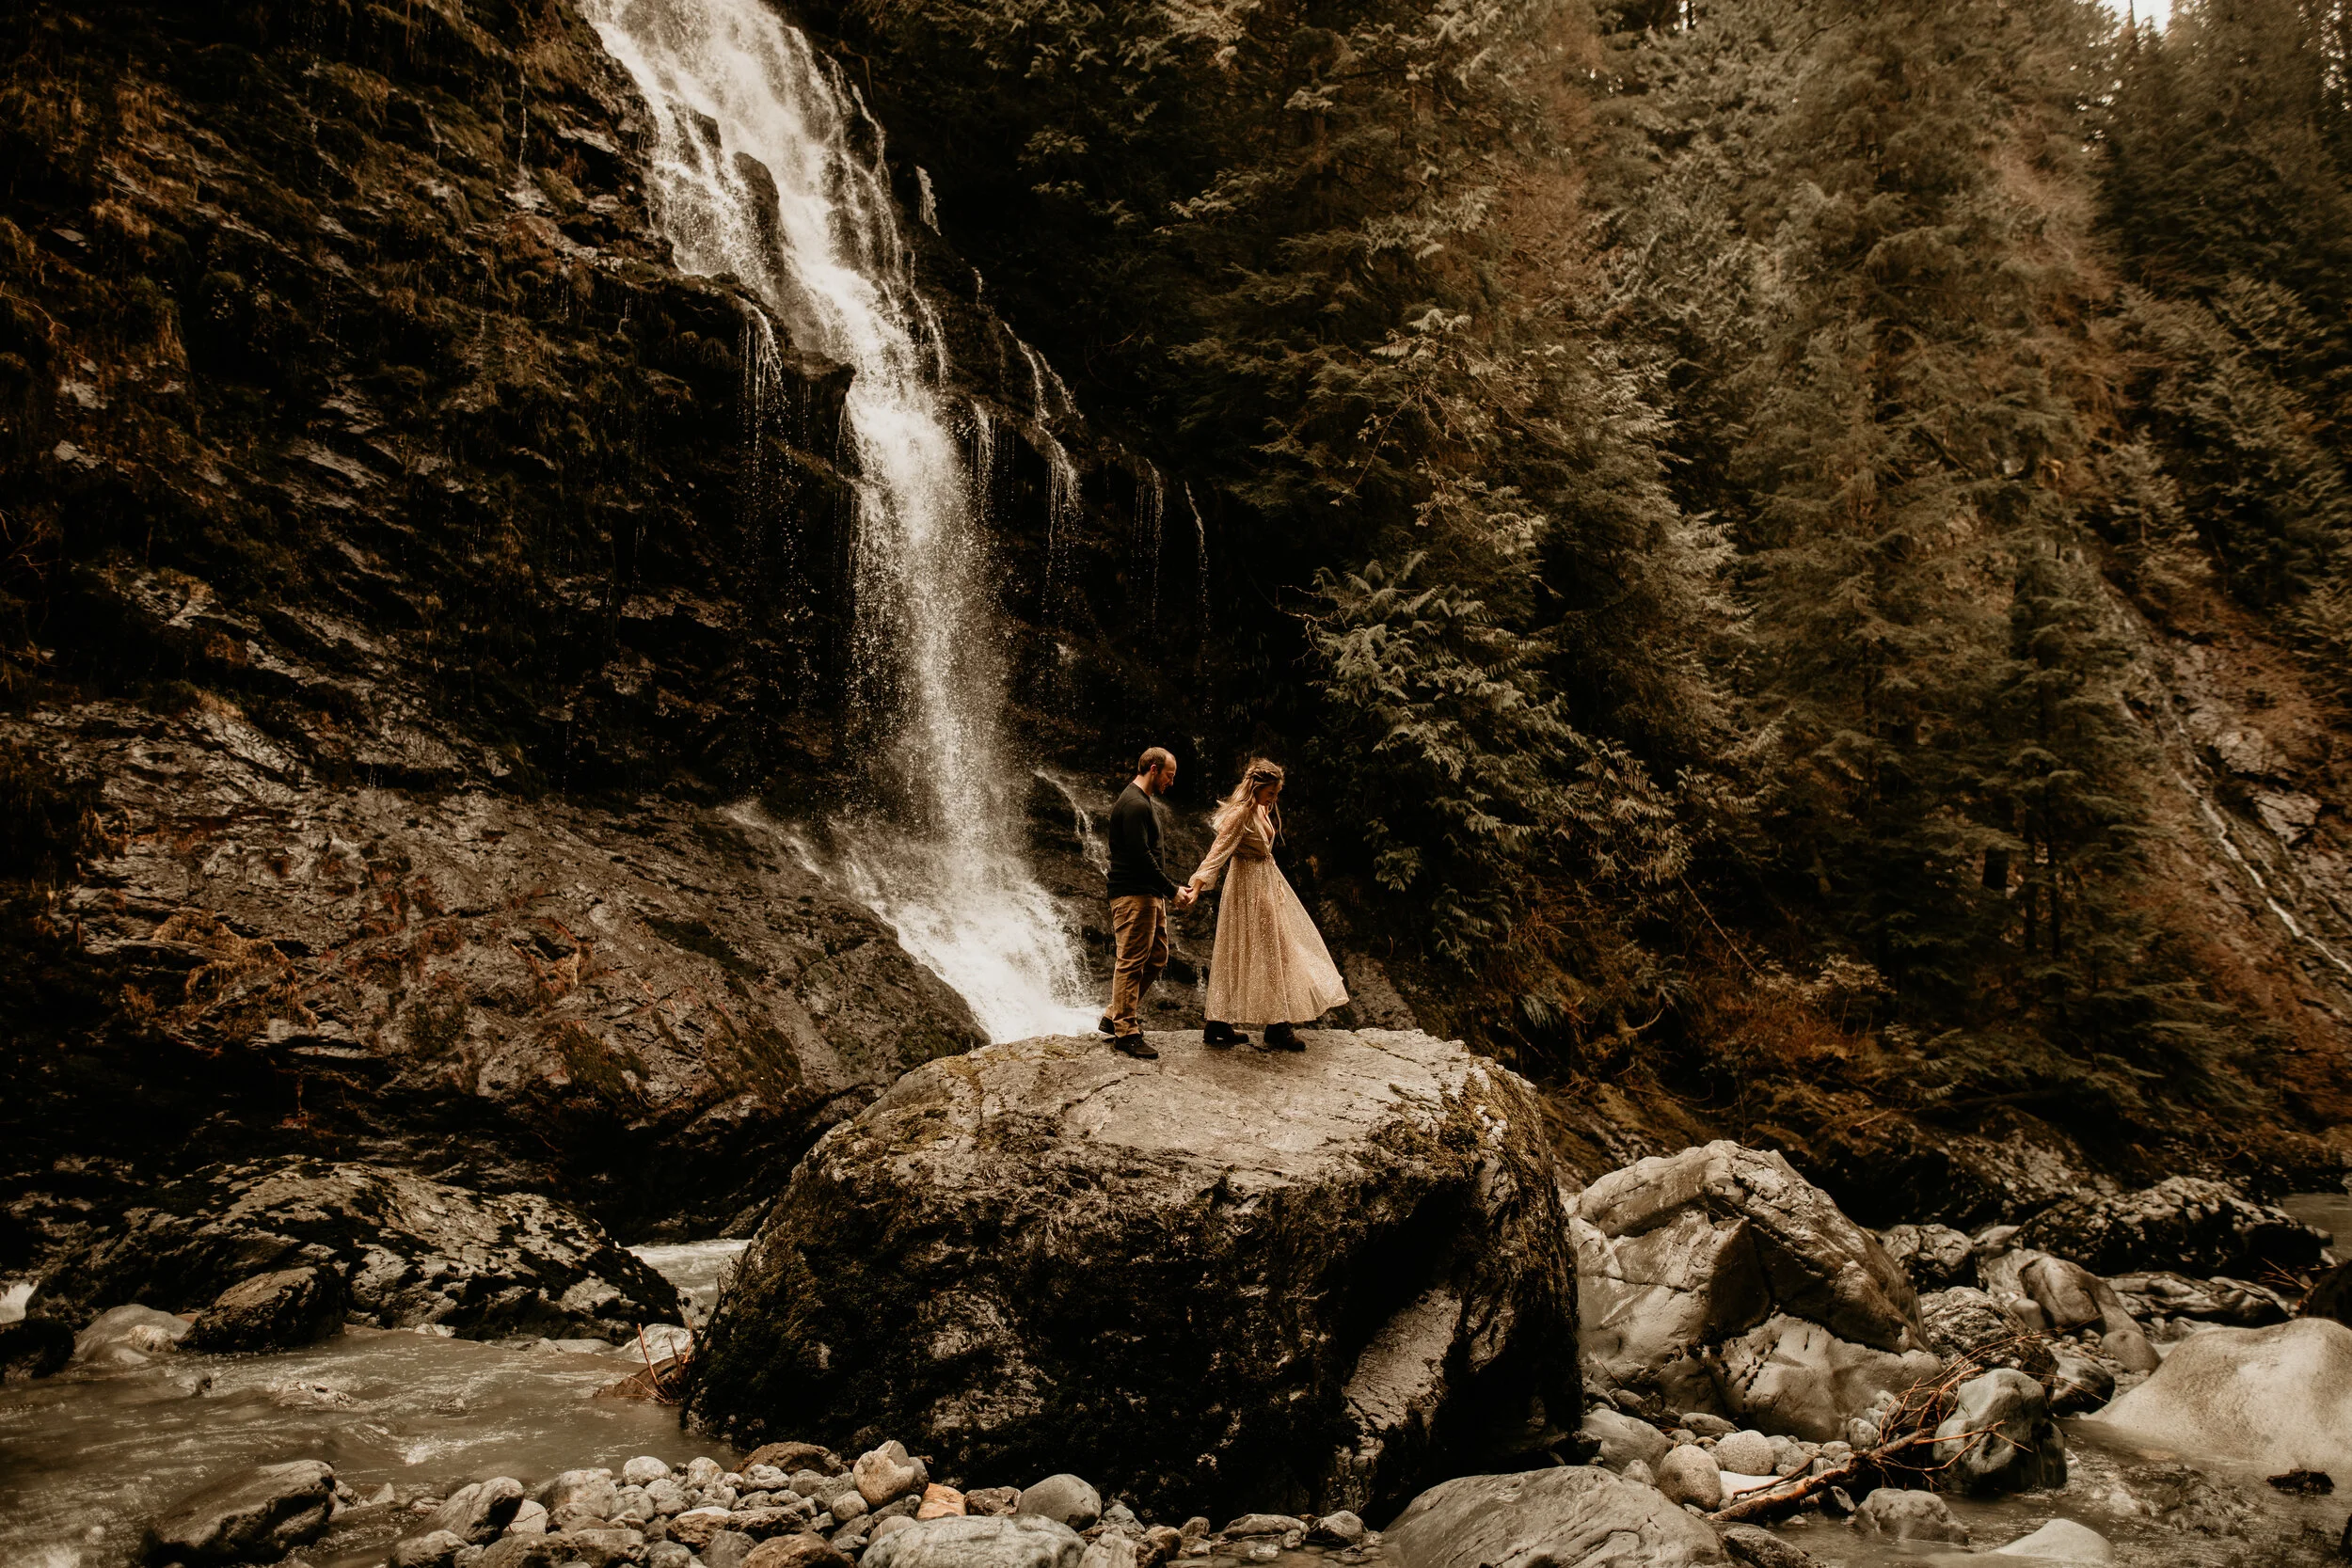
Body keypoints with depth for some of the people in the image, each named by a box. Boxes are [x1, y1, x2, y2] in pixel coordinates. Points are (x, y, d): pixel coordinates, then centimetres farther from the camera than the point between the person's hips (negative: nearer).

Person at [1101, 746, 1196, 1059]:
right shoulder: (1134, 805, -16)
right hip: (1133, 895, -11)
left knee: (1157, 957, 14)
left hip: (1150, 895, 11)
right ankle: (1126, 1032, 0)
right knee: (1132, 962, -6)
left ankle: (1116, 1017, 21)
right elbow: (1141, 856, -22)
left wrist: (1166, 891, 17)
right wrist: (1172, 891, -17)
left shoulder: (1145, 804, 19)